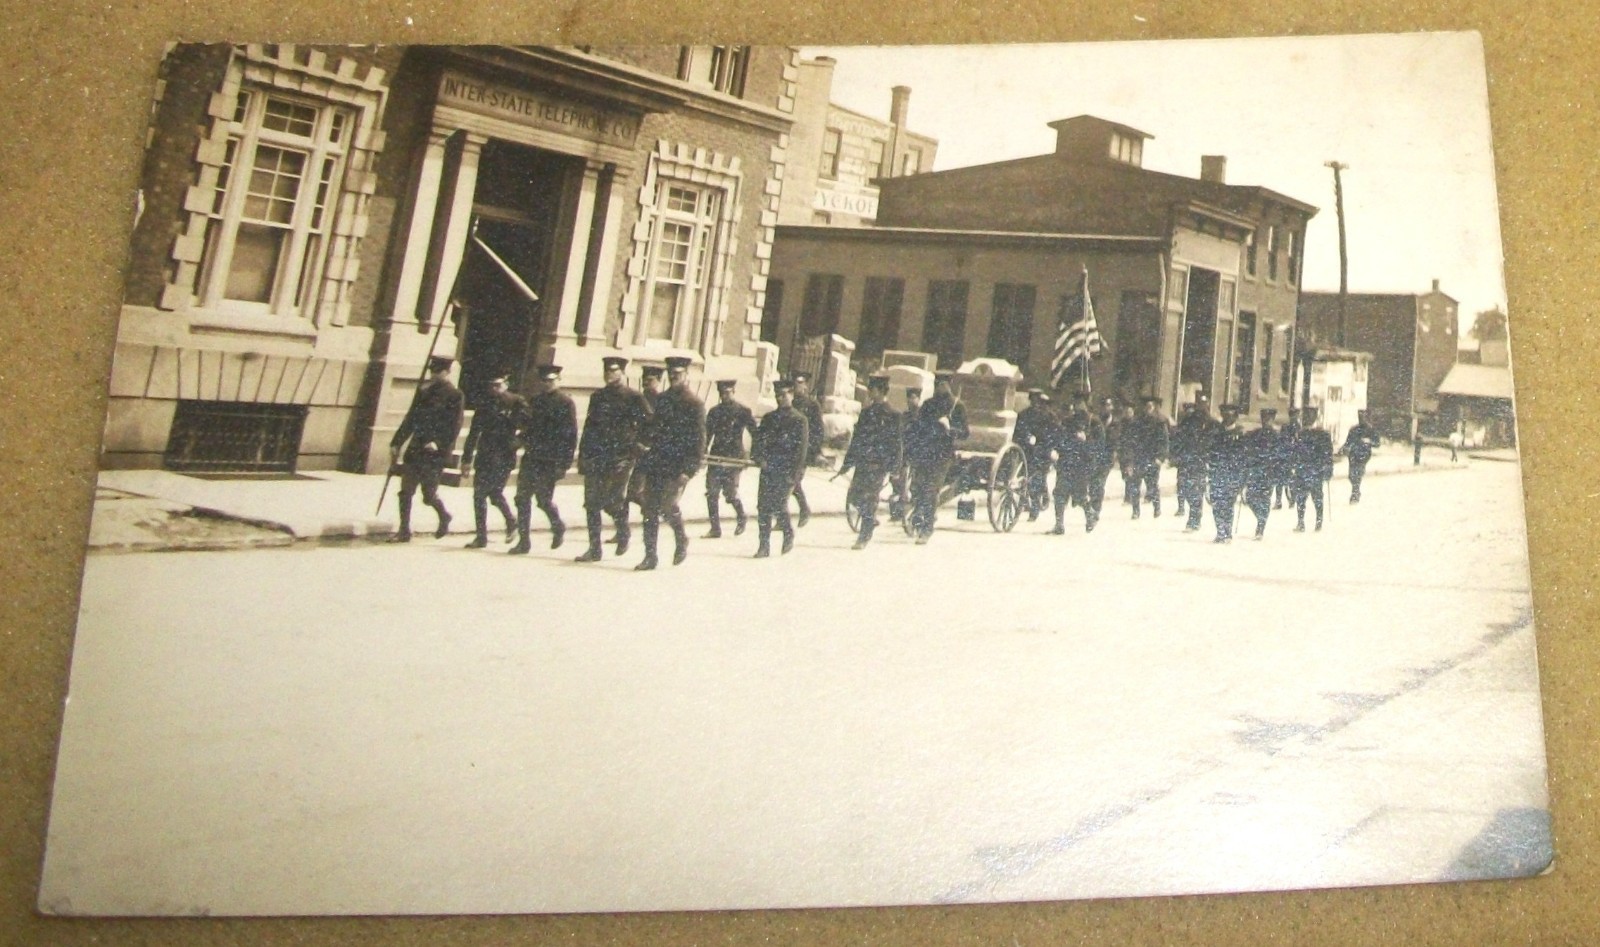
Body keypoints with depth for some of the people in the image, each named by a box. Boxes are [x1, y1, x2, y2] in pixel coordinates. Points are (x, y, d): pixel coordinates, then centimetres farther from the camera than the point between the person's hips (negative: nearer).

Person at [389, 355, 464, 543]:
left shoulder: (454, 395, -6)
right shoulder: (424, 391, 11)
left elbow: (454, 425, -11)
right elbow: (411, 419, 15)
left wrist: (439, 443, -23)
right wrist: (397, 443, 14)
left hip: (435, 452, -6)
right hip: (416, 447, 6)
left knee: (429, 494, -3)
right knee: (405, 491, 3)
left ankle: (444, 516, 27)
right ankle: (404, 531, 12)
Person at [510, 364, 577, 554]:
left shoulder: (566, 403, -6)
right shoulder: (535, 400, 13)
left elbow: (571, 435, -9)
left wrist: (564, 464, -13)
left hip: (550, 461, -6)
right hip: (531, 458, 6)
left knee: (544, 499, -1)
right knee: (522, 498, 2)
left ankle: (558, 528, 26)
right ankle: (523, 540, 9)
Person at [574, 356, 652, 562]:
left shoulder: (634, 398, -1)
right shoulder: (597, 397, 14)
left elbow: (649, 424, 0)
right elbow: (588, 426, 16)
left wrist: (637, 445, -6)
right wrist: (583, 455, 11)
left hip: (620, 458, -5)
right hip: (595, 458, 5)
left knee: (613, 502, -9)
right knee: (592, 503, 1)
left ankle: (623, 535, 21)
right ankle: (594, 549, 8)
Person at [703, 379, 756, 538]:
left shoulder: (743, 412, -1)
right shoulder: (714, 412, 11)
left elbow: (755, 434, 1)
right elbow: (707, 434, 16)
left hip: (734, 458, -4)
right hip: (715, 458, 4)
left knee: (730, 493, -9)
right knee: (711, 493, -1)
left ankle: (741, 518, 20)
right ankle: (715, 529, 7)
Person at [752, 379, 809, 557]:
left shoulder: (799, 419, 0)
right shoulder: (768, 417, 15)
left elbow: (801, 448, -5)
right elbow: (758, 439, 11)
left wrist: (794, 474, -12)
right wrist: (758, 457, -8)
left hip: (786, 472, -4)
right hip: (768, 469, 4)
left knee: (779, 505, -12)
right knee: (763, 507, 0)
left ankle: (788, 534, 15)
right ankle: (764, 546, 7)